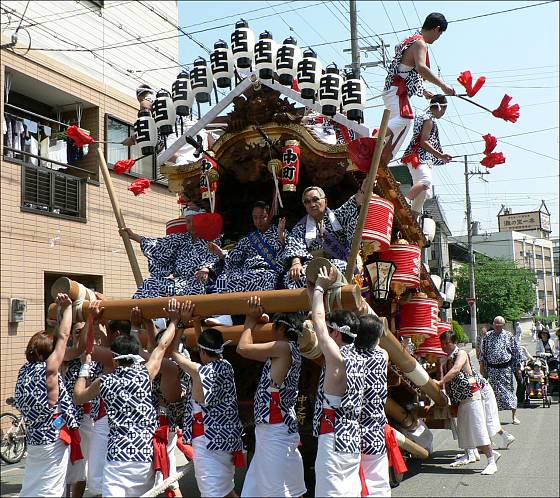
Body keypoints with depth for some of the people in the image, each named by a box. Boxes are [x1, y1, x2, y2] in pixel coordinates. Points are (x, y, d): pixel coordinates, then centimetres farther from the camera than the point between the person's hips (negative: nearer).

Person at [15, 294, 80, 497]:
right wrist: (67, 307, -2)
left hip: (34, 440, 8)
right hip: (53, 441, -8)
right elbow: (63, 336, -13)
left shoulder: (24, 370, 4)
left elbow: (55, 338, 13)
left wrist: (61, 310, 14)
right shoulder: (48, 370, -17)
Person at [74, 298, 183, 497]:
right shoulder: (144, 375, -1)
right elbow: (162, 346, 11)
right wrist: (174, 320, 22)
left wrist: (85, 367, 27)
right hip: (146, 455, 1)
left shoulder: (105, 381, 2)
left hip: (117, 457, -1)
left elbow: (78, 397, 20)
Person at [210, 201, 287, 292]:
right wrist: (222, 253, -3)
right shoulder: (248, 239, 28)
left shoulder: (277, 232, 17)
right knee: (222, 279, -29)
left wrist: (281, 236, -17)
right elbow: (235, 257, 17)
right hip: (246, 271, 4)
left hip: (268, 271, -4)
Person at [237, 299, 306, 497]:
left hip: (276, 430, -10)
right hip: (270, 428, 10)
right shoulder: (282, 352, 13)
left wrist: (251, 321, 0)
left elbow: (243, 348, -13)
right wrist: (252, 322, 25)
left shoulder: (284, 347, -15)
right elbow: (251, 350, 25)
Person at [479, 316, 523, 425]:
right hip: (492, 369, 1)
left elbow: (516, 352, 3)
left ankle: (514, 416, 10)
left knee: (509, 390, 1)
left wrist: (518, 367, 1)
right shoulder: (488, 337, 4)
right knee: (494, 391, 6)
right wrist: (482, 367, 6)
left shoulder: (509, 336, 0)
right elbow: (483, 352, 9)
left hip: (506, 368, -1)